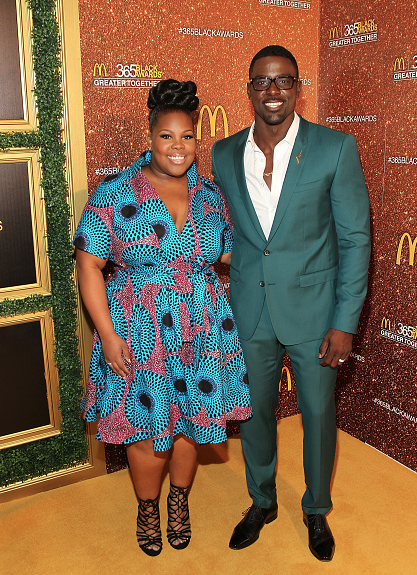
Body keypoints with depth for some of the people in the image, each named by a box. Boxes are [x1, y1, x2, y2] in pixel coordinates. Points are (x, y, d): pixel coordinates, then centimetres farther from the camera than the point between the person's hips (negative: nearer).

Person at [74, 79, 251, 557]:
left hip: (201, 331, 3)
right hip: (138, 333, -3)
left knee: (190, 420, 16)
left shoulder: (209, 195, 5)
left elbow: (230, 254, 15)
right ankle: (147, 508, 37)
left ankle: (179, 500, 43)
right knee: (146, 427, 9)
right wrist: (107, 333, -14)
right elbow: (89, 264, -9)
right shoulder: (115, 192, -8)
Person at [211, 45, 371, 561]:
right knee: (254, 411, 16)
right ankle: (262, 502, 42)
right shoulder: (223, 155, 1)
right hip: (249, 313, 3)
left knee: (318, 415, 13)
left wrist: (345, 323, -11)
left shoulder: (336, 148, -8)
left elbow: (355, 239, -7)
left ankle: (316, 510, 40)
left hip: (314, 311, -2)